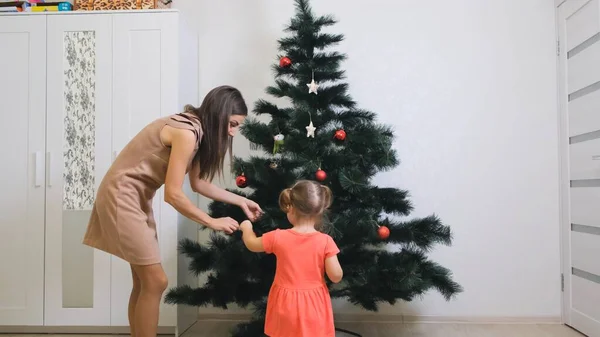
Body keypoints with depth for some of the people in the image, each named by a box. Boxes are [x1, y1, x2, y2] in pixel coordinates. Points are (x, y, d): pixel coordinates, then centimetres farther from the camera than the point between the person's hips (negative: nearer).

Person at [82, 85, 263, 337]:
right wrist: (213, 222, -14)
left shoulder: (196, 130, 5)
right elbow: (173, 194, -24)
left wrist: (239, 200, 11)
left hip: (137, 196, 10)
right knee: (155, 282, -5)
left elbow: (198, 183, 14)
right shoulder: (186, 132, -23)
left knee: (144, 282, 14)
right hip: (122, 195, -9)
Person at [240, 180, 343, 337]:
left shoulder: (278, 238, -14)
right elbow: (336, 276, -15)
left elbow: (252, 244, 5)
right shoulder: (325, 241, -17)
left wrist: (246, 227, 25)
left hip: (285, 304, 1)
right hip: (313, 305, -1)